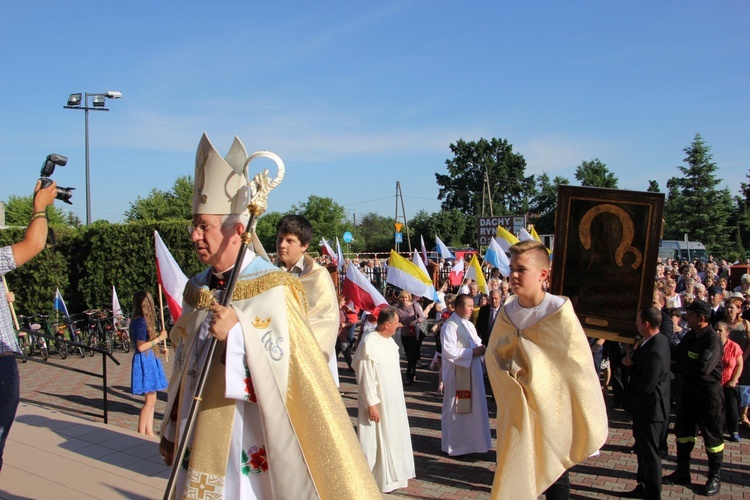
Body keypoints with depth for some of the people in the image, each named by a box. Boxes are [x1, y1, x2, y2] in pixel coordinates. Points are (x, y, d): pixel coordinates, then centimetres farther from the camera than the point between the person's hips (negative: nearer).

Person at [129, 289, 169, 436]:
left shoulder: (142, 320, 11)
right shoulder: (141, 322, -17)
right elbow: (141, 347, -21)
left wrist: (160, 349, 9)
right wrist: (159, 338, -15)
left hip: (149, 360, 10)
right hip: (144, 361, -10)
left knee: (151, 400, 13)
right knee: (150, 400, -5)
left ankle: (149, 432, 18)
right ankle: (141, 434, 2)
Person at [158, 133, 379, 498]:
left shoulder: (273, 290, -13)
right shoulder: (197, 290, 6)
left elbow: (291, 366, -19)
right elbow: (184, 370, 13)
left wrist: (238, 332, -29)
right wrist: (172, 434, 16)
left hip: (248, 450, -6)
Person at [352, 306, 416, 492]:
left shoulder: (390, 341, 5)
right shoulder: (369, 343, -22)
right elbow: (365, 377, -21)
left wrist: (398, 400, 17)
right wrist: (371, 404, -21)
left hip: (393, 401, 9)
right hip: (377, 403, -9)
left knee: (393, 438, 18)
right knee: (377, 440, 2)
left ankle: (391, 476, 32)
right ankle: (375, 480, 16)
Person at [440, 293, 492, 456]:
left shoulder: (469, 325, 14)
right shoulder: (450, 326, -16)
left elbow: (476, 342, 21)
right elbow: (449, 351, -23)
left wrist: (480, 348, -2)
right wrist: (472, 352, -20)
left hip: (472, 373, 9)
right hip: (457, 374, -9)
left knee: (473, 407, 15)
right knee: (456, 409, 2)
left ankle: (470, 440, 29)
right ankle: (454, 445, 15)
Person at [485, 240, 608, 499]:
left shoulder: (559, 311, -17)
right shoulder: (508, 313, -3)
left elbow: (578, 362, -13)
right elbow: (494, 354, 7)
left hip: (552, 407, -3)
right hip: (518, 408, 4)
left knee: (555, 470, 12)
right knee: (514, 475, 10)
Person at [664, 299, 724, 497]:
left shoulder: (712, 339, -21)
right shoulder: (690, 336, 5)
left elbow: (703, 368, -29)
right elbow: (677, 356, 10)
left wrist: (674, 365, -23)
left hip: (708, 391, -8)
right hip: (689, 388, 8)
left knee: (711, 435, 5)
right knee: (683, 430, 14)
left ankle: (715, 477, 21)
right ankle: (682, 472, 28)